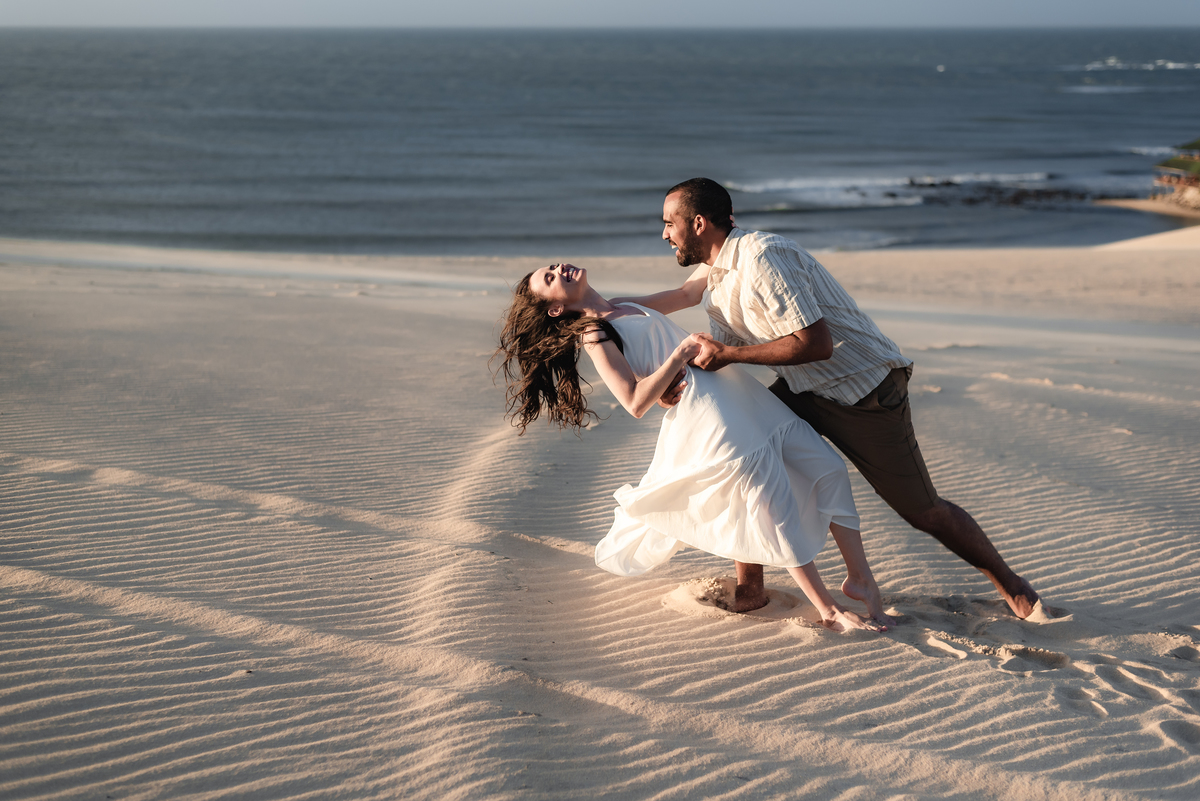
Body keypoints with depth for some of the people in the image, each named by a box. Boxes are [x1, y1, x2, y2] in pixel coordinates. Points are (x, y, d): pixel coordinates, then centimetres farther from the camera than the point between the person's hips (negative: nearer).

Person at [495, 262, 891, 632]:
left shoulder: (623, 308, 18)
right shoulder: (593, 334, -7)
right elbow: (636, 402, -16)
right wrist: (679, 356, -17)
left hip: (739, 394, 9)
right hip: (703, 410, -9)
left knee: (826, 467, 4)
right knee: (774, 502, -11)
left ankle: (861, 577, 7)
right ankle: (828, 609, -2)